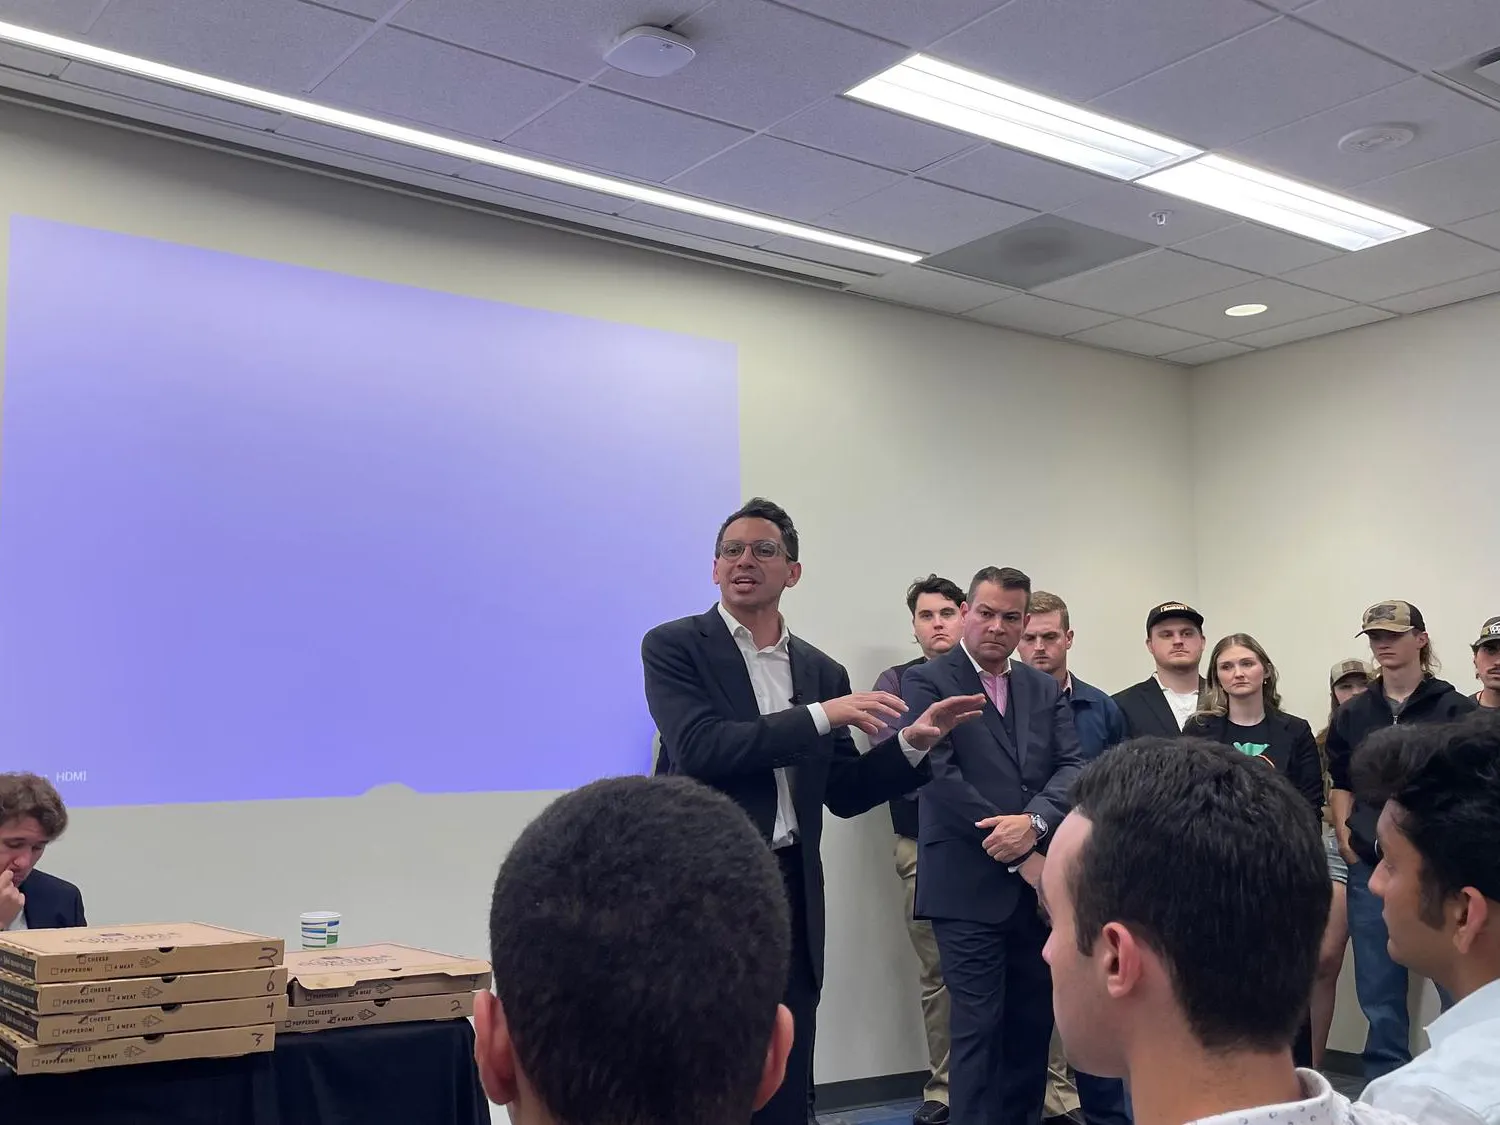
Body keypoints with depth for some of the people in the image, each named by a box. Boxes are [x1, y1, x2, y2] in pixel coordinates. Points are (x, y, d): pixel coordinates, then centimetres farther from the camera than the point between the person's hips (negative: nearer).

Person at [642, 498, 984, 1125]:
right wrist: (819, 717, -19)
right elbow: (698, 748, -18)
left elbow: (845, 793, 13)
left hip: (790, 893, 4)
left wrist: (913, 744, -2)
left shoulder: (822, 672, 12)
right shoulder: (675, 647, -2)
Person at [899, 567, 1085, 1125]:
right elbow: (940, 775, -14)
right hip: (970, 884, -5)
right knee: (978, 1026, -2)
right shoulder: (926, 682, -4)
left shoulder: (1045, 689, 13)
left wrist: (1034, 821, -18)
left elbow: (1073, 767, 3)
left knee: (1033, 1022, 13)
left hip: (1039, 882, 6)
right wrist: (1017, 854, -13)